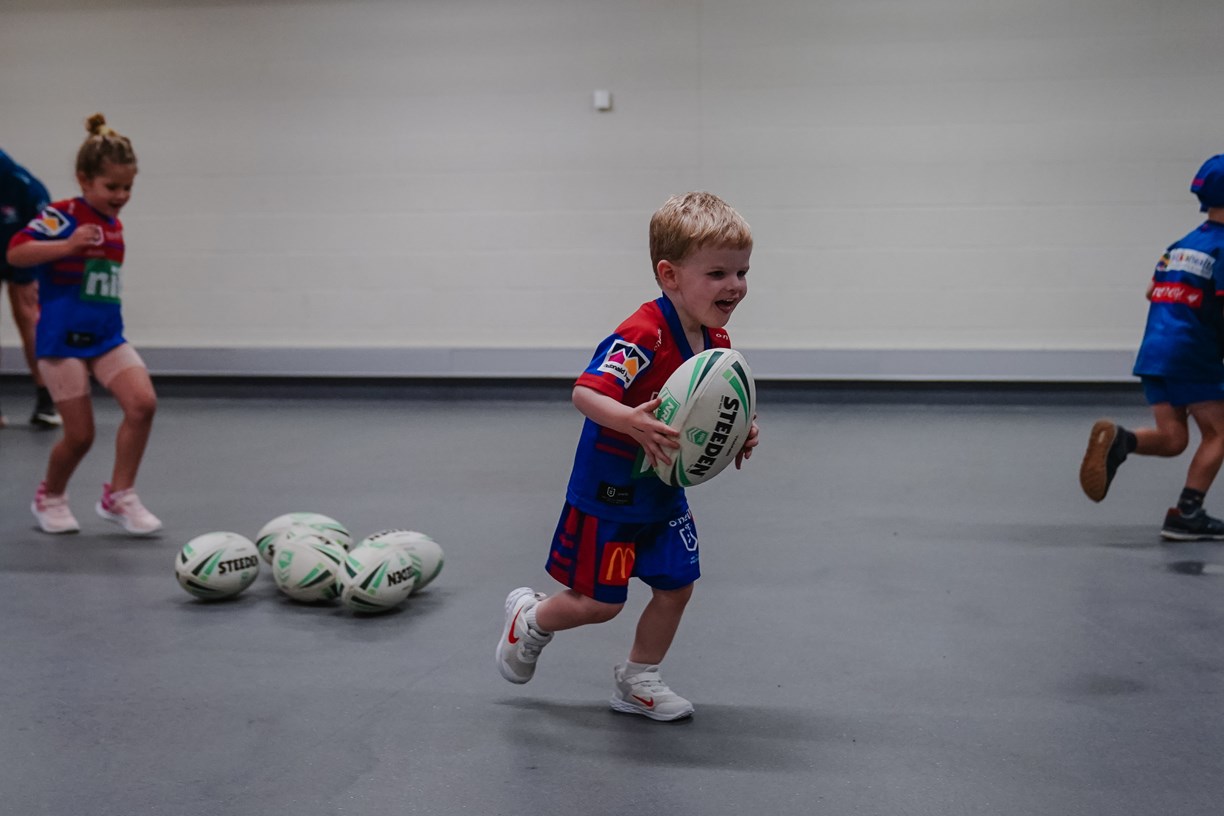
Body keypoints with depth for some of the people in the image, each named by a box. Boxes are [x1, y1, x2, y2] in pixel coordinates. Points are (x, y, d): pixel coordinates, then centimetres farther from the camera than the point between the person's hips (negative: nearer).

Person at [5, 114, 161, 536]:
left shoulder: (115, 225, 11)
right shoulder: (62, 215, -10)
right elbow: (15, 252, -19)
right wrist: (68, 245, -26)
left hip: (107, 336, 6)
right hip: (63, 338, -6)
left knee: (143, 402, -15)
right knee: (80, 434, -3)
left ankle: (119, 496, 0)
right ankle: (50, 497, 27)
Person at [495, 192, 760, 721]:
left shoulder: (717, 341, -2)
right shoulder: (644, 335, -29)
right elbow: (585, 392, -36)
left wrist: (739, 434, -7)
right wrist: (632, 421, -52)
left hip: (665, 492, 8)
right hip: (608, 491, -7)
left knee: (677, 585, 9)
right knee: (599, 603, 3)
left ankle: (638, 681, 30)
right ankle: (529, 619, 34)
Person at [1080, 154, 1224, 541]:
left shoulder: (1180, 244, 16)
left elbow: (1153, 292, 19)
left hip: (1155, 350, 7)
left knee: (1173, 439, 8)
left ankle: (1118, 439, -21)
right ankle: (1186, 515, -1)